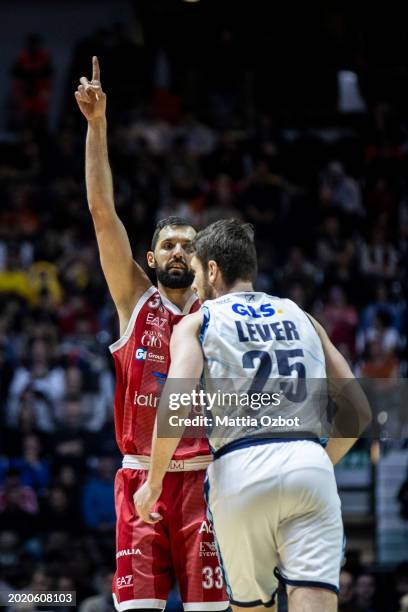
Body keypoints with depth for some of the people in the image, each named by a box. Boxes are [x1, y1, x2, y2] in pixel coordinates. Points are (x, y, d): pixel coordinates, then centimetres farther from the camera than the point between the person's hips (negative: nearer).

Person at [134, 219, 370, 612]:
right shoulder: (301, 318, 21)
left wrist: (152, 484, 2)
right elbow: (359, 410, 18)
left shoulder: (196, 324, 10)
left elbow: (174, 407, -8)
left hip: (240, 470, -1)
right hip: (309, 461, 2)